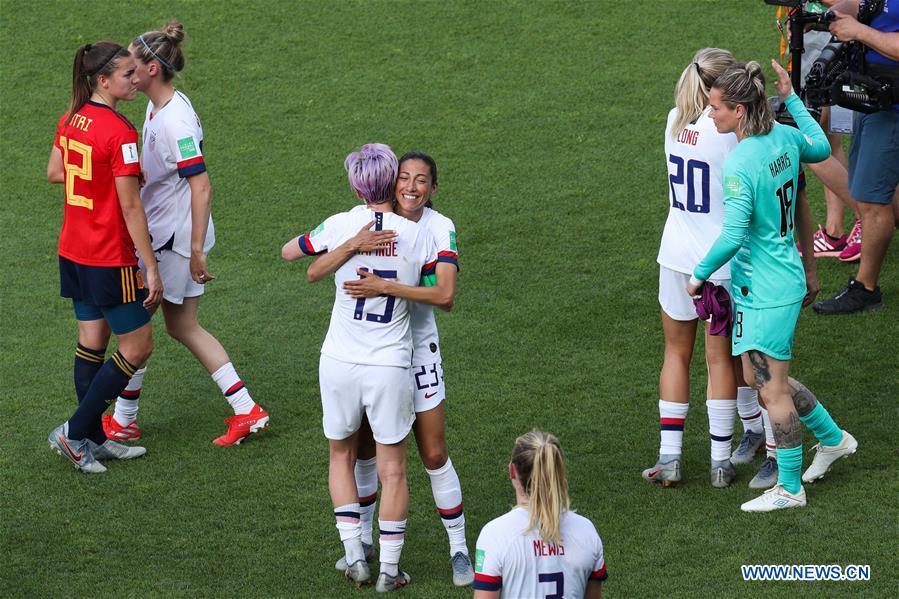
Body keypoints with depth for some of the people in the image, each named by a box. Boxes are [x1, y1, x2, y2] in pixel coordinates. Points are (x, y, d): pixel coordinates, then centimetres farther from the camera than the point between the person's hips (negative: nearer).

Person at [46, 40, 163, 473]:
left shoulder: (71, 119, 3)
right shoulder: (120, 132, -22)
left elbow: (54, 173, 18)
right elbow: (130, 208, -20)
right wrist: (151, 269, -16)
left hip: (73, 251, 8)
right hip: (110, 259, -8)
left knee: (91, 342, 16)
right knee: (137, 347, 3)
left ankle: (94, 440, 23)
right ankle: (75, 432, 4)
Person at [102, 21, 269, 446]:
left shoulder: (175, 121, -23)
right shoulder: (157, 108, 6)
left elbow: (201, 187, -24)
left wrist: (196, 250, -23)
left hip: (173, 239, -10)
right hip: (162, 232, 10)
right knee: (183, 327, 15)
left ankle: (123, 420, 18)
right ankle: (247, 411, 16)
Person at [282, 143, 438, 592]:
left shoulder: (340, 226, -7)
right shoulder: (418, 236, -7)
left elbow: (288, 252, 11)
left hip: (339, 362, 1)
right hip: (390, 368, -1)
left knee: (341, 456, 20)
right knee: (393, 469, 10)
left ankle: (354, 556, 16)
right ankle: (389, 570, 12)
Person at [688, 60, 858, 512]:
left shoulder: (739, 164, -25)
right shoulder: (784, 137, 0)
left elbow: (732, 236, -27)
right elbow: (821, 149, 23)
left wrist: (699, 274, -12)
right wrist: (792, 99, 28)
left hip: (764, 288, -9)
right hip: (786, 276, 9)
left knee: (771, 389, 3)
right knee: (760, 377, 22)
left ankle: (789, 488, 15)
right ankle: (833, 439, 35)